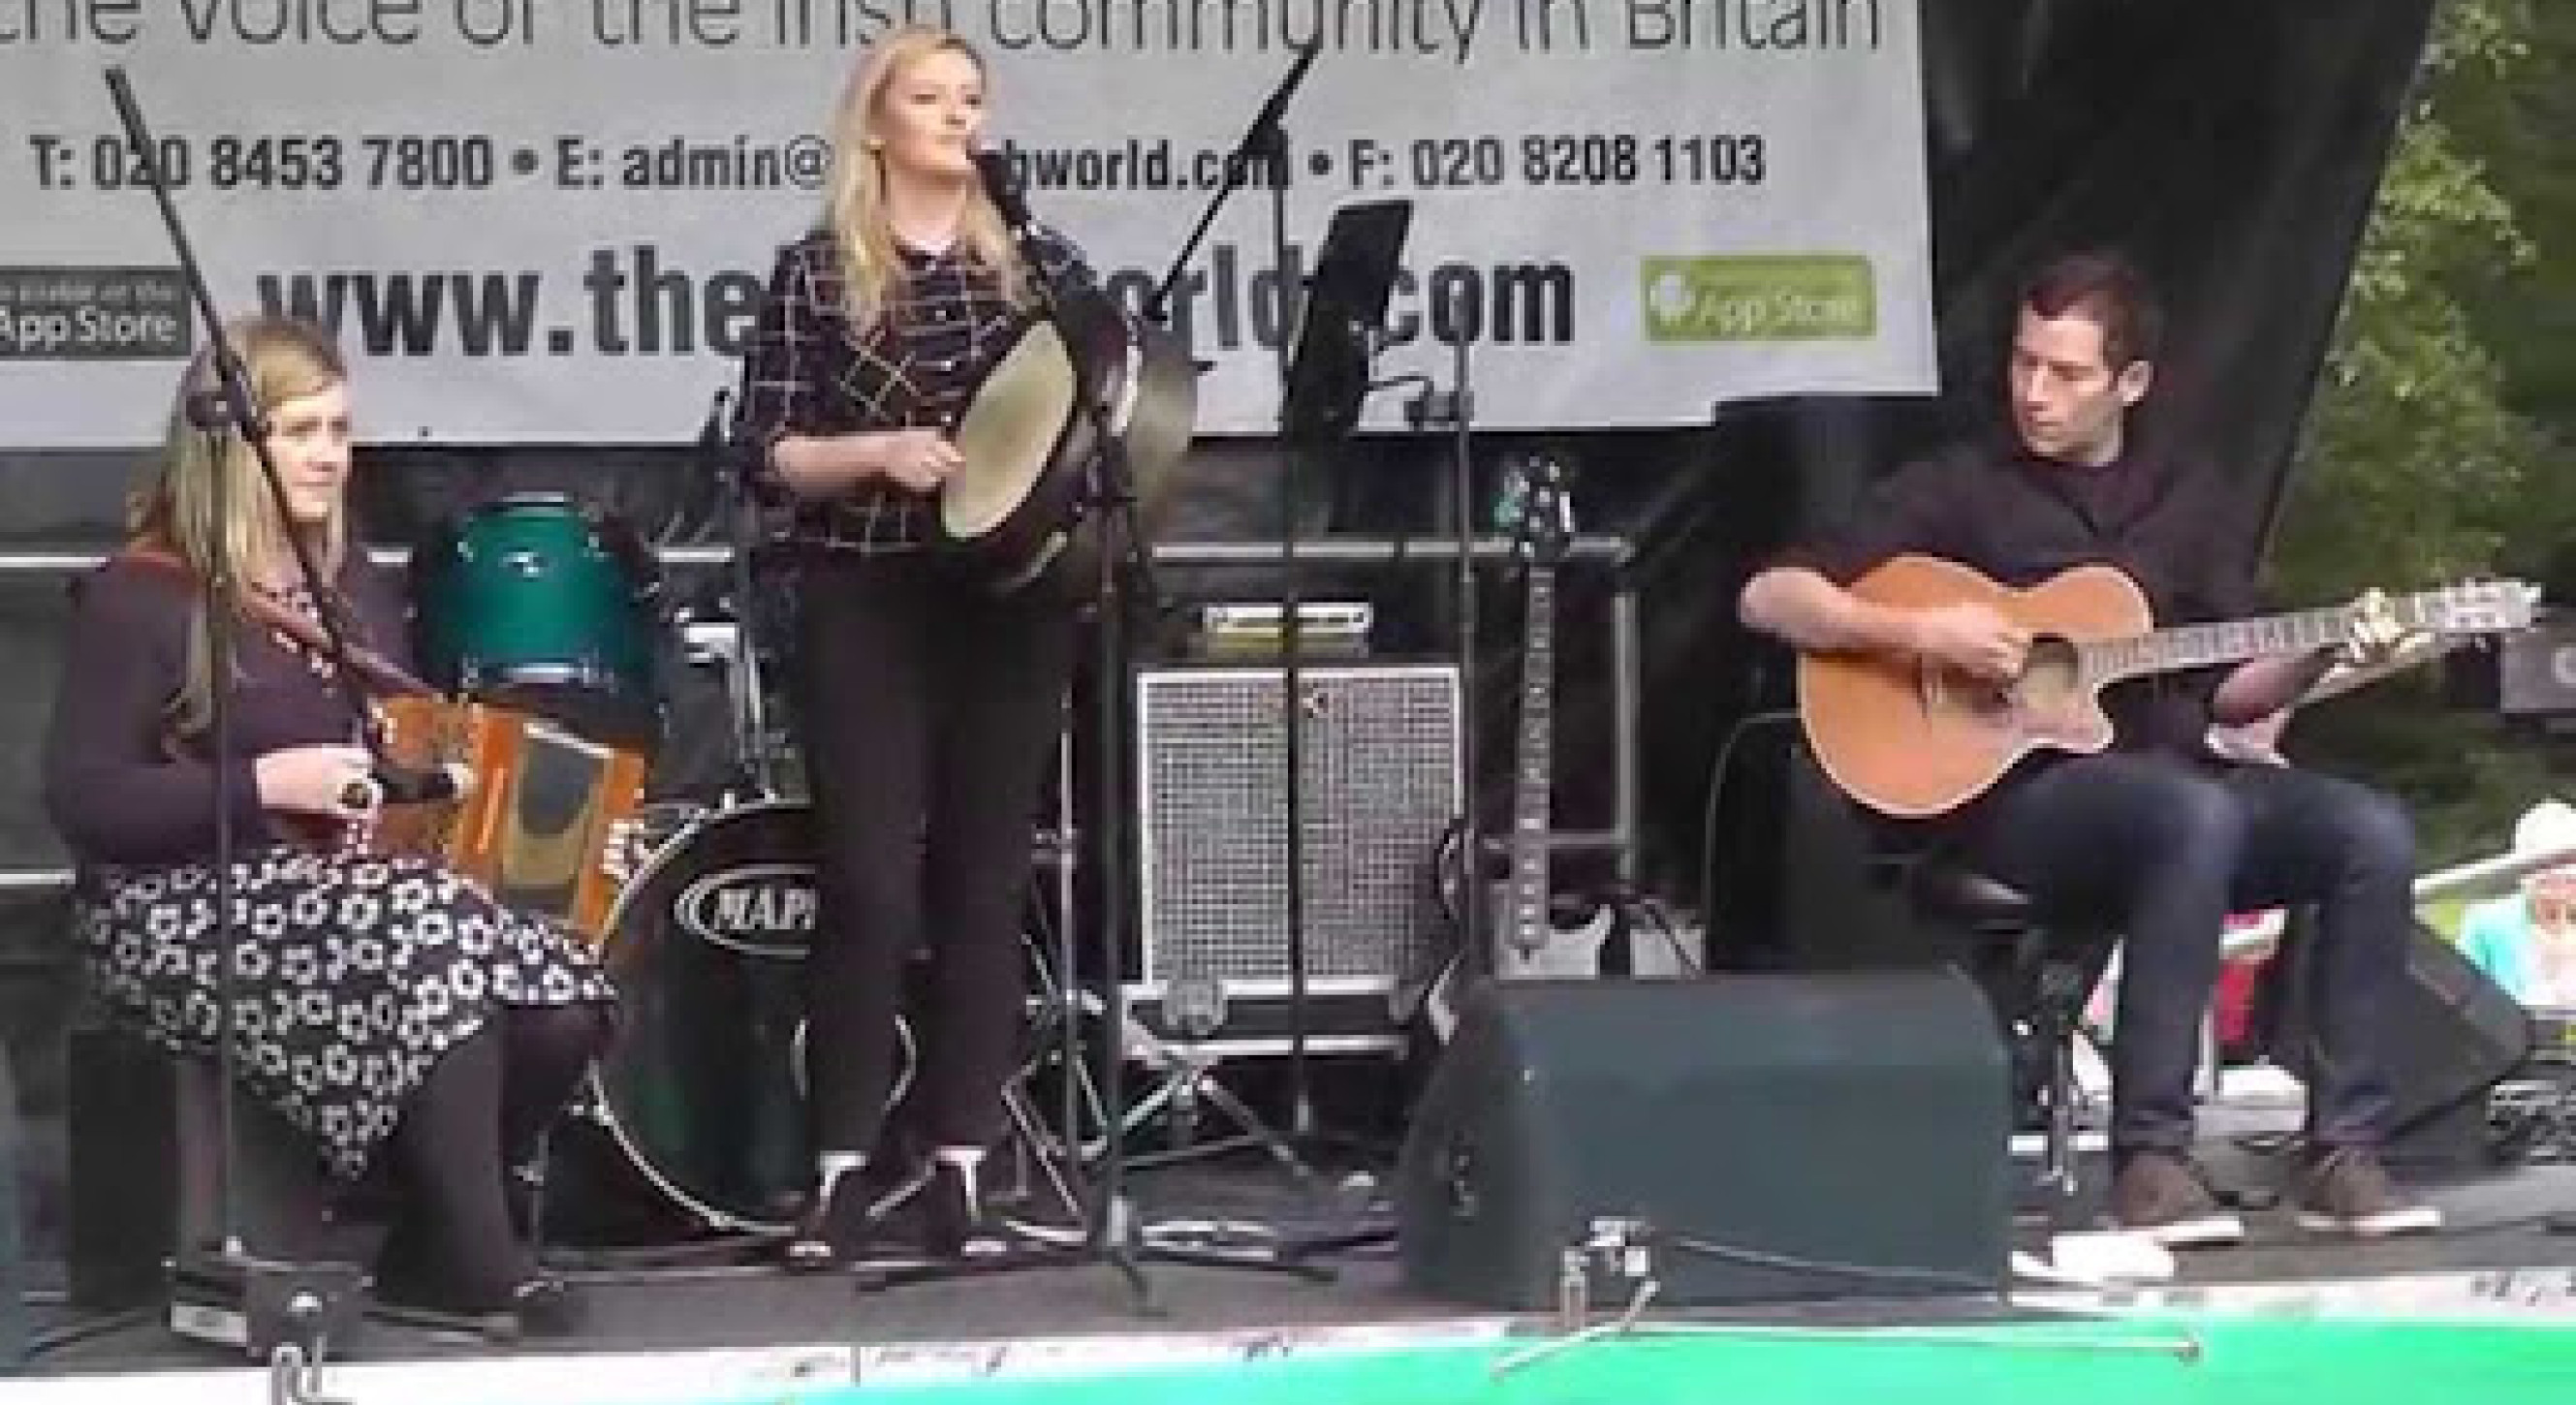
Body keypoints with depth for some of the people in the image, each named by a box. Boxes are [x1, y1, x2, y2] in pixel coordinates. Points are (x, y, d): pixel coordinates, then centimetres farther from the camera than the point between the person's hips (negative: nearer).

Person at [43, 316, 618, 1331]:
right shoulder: (139, 598, -6)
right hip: (186, 906, -7)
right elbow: (83, 802, -12)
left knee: (563, 1006, -21)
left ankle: (432, 1249, 0)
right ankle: (486, 1266, -23)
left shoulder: (356, 589, 17)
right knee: (437, 941, -35)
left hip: (365, 882, 7)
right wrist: (266, 785, -20)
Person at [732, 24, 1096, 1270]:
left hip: (1011, 599, 3)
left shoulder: (1040, 266, 9)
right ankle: (841, 1171, 2)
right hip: (865, 607, -3)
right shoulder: (813, 274, 1)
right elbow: (765, 457, -4)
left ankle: (959, 1172, 9)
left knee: (983, 885, 4)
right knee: (870, 889, -6)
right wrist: (878, 450, -19)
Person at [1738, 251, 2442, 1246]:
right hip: (2012, 791, -5)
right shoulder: (1960, 490, 4)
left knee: (2372, 832, -21)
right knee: (2197, 816, -36)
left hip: (2177, 778, 5)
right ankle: (2148, 1156, -32)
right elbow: (1769, 598, -3)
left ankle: (2342, 1154, -17)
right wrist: (1918, 631, -17)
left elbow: (2228, 694, 15)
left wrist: (2320, 655, -5)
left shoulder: (2186, 500, 17)